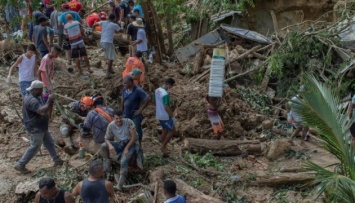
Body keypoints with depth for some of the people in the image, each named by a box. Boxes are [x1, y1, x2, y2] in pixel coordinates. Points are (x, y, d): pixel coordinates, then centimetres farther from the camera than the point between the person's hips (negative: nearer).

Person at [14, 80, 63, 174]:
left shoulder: (35, 97, 6)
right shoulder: (31, 100, -28)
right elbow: (43, 111, -38)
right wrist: (49, 100, -29)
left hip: (41, 127, 10)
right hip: (35, 129, -10)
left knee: (49, 143, 19)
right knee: (35, 147, -1)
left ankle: (57, 160, 33)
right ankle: (20, 165, 9)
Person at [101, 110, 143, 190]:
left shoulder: (128, 122, -19)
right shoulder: (111, 125, -9)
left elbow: (134, 137, -18)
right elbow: (107, 138, -2)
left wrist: (126, 148, -24)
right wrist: (110, 145, -26)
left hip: (131, 143, -4)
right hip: (120, 143, 5)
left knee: (124, 160, -31)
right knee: (103, 146, -19)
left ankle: (120, 184, -29)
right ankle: (107, 163, 2)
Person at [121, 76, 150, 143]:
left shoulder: (138, 90, -19)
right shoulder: (124, 90, 0)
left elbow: (147, 99, -18)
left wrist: (140, 110, -15)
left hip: (135, 116, -6)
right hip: (126, 115, 6)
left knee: (137, 131, 8)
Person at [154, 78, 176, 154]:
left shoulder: (157, 90, 2)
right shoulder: (165, 94, -27)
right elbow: (166, 107, -26)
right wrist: (172, 116, -14)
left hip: (159, 115, 9)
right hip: (165, 116, -9)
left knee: (165, 130, 22)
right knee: (172, 130, 7)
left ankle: (163, 147, 30)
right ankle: (163, 147, 10)